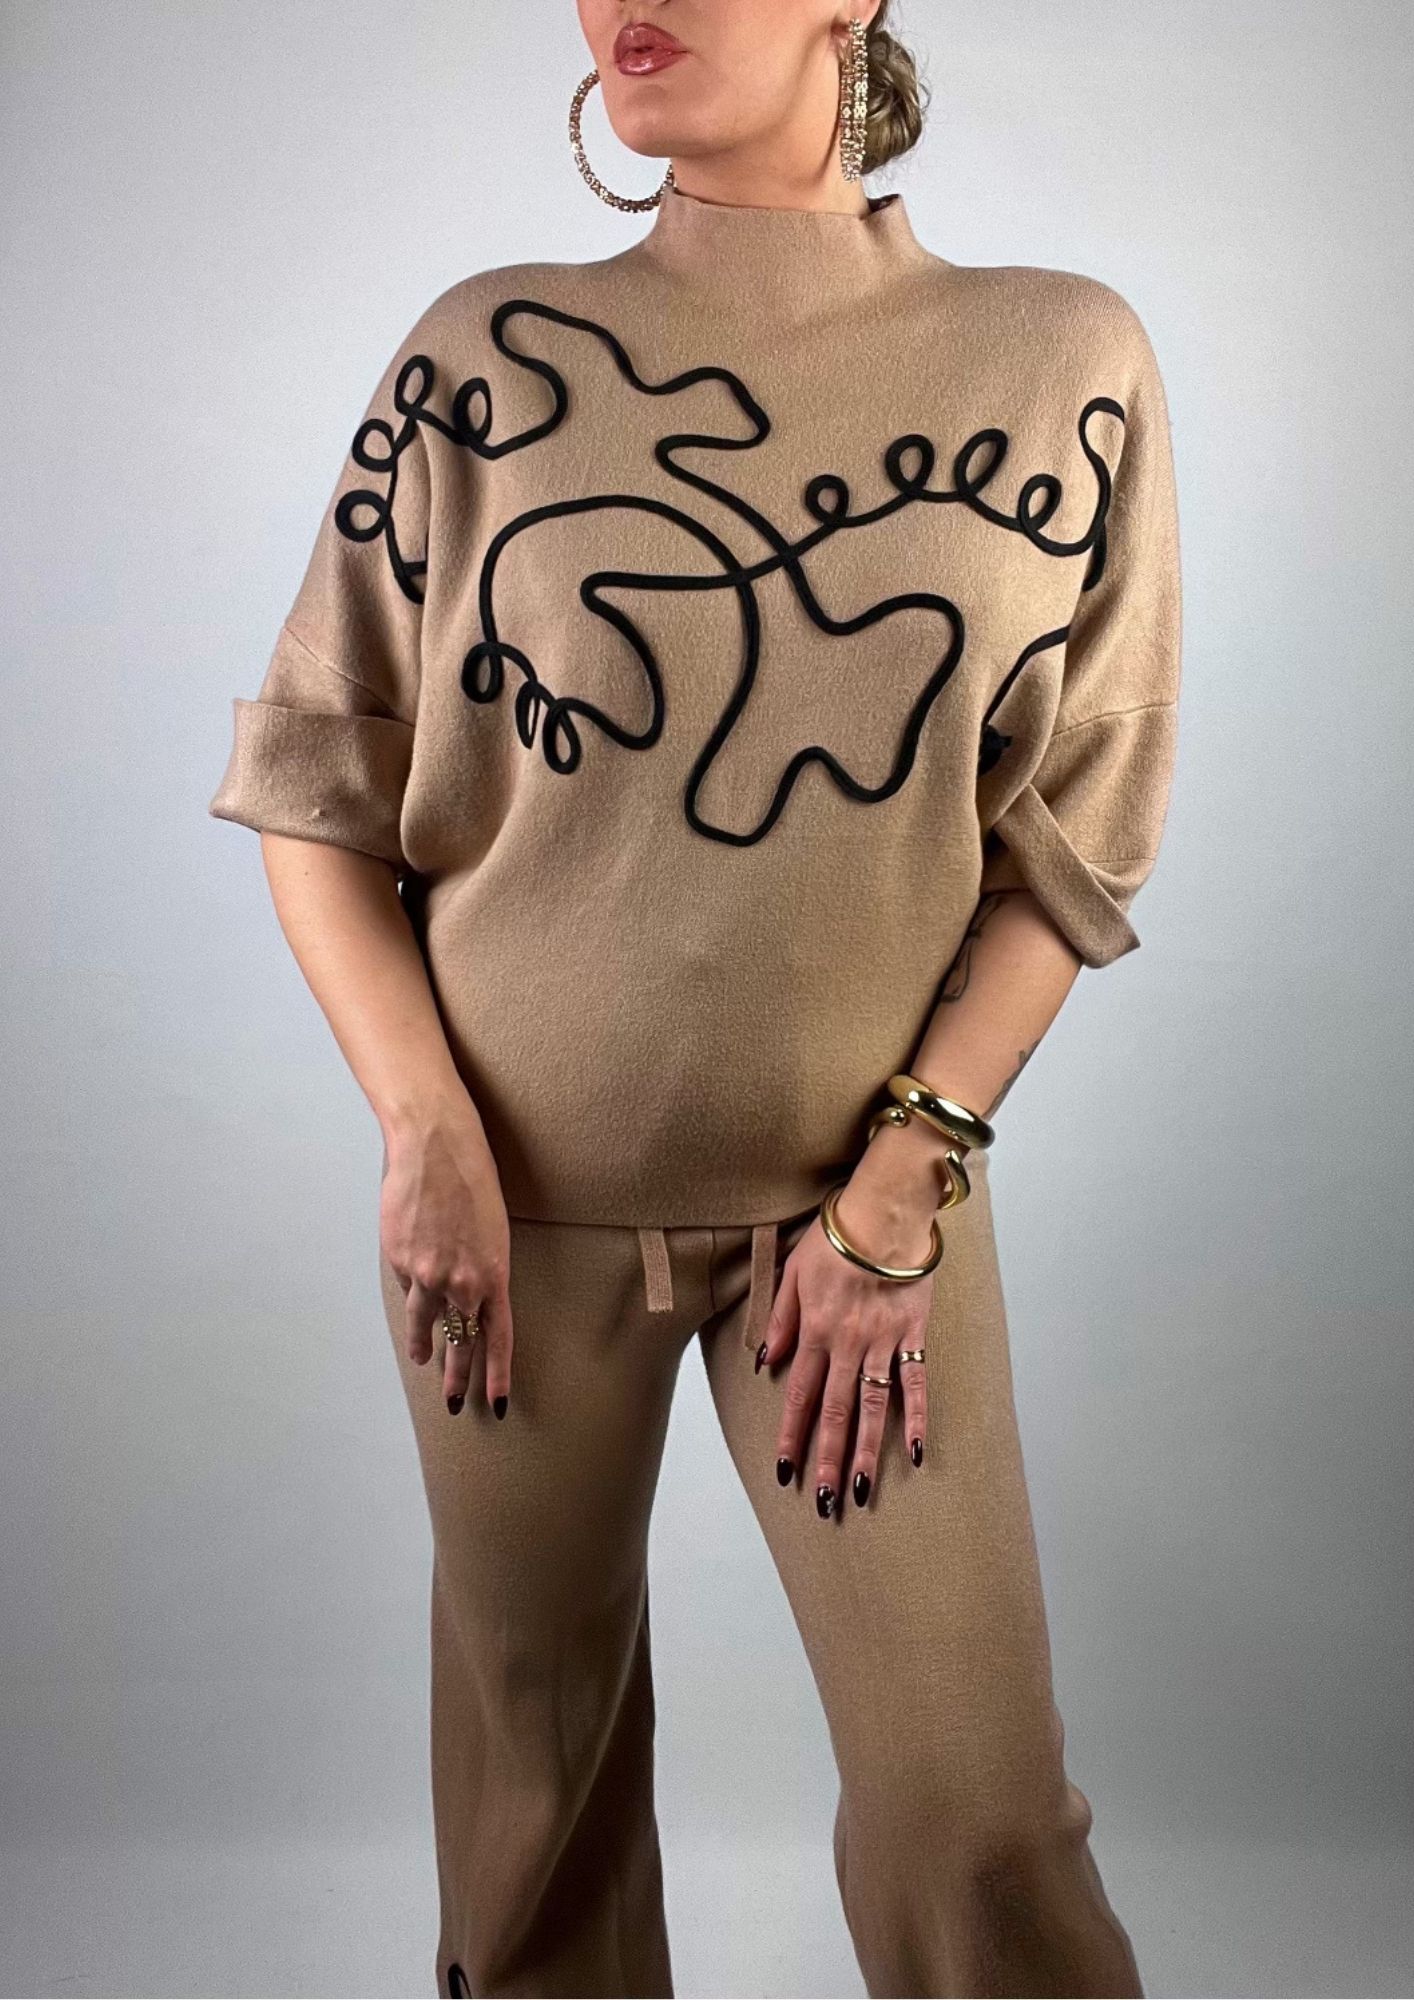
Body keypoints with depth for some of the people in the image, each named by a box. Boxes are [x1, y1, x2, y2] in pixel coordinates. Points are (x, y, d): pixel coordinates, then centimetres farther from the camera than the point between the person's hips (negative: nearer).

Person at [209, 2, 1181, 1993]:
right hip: (516, 1184, 1)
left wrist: (903, 1183, -9)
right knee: (537, 1736, 15)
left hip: (870, 1179, 0)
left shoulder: (1066, 361, -4)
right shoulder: (485, 358, -4)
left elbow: (1066, 842, -1)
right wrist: (429, 1131, -10)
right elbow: (312, 782, 1)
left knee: (976, 1811, 3)